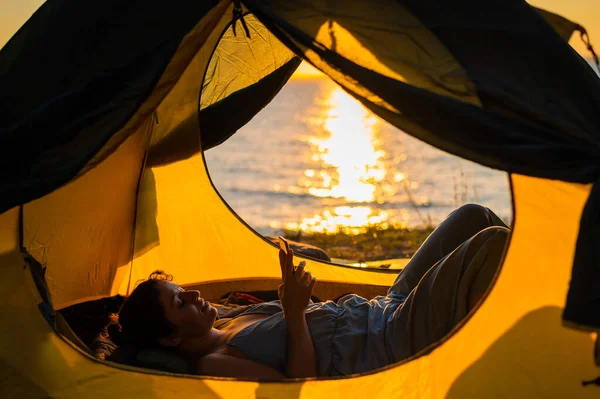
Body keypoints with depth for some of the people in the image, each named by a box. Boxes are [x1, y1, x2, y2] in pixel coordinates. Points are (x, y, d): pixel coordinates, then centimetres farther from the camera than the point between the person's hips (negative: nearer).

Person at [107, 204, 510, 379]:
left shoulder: (226, 321, 8)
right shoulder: (214, 364, -18)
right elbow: (301, 383, -24)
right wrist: (294, 313, -27)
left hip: (381, 312, 9)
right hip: (398, 346, -9)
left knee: (473, 215, 8)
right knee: (494, 241, -16)